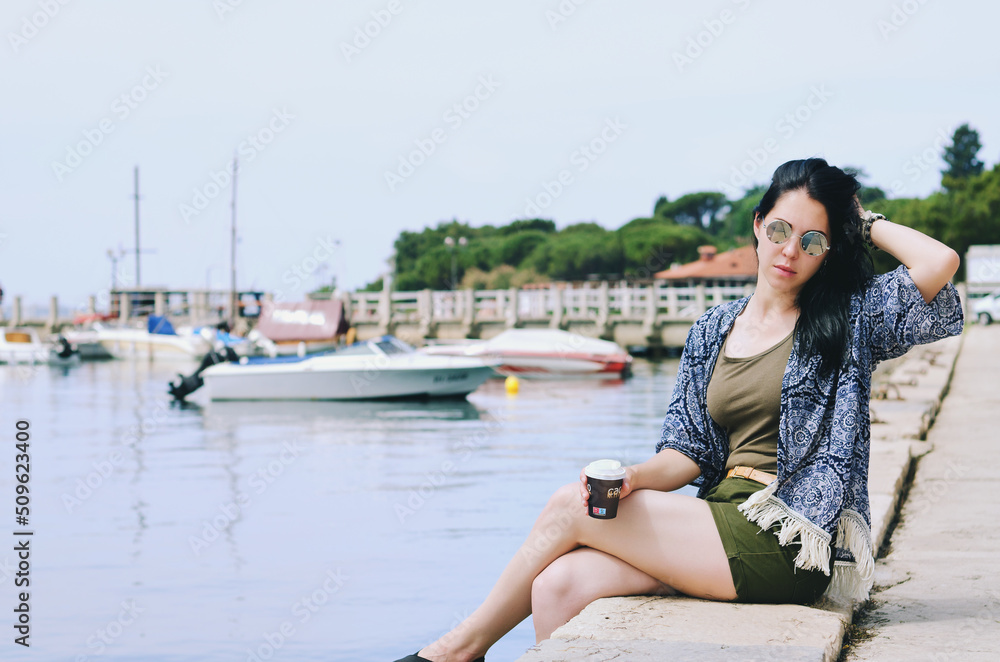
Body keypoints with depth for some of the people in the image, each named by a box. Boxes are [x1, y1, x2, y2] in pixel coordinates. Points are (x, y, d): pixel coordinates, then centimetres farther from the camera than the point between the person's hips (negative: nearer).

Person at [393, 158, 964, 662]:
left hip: (787, 543, -6)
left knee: (569, 510, -12)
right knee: (559, 587, -20)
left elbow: (941, 262, -16)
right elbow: (690, 451, 11)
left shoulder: (852, 317, 1)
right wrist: (636, 477, -11)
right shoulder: (714, 330, 16)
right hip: (724, 519, 6)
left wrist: (868, 222, 2)